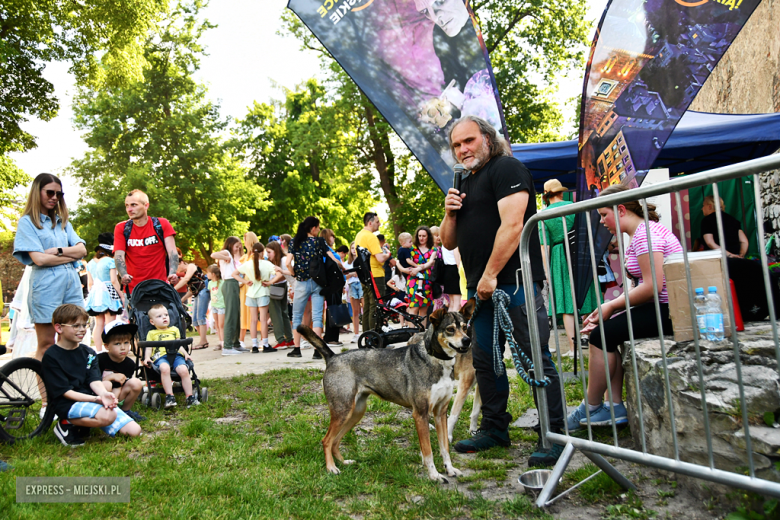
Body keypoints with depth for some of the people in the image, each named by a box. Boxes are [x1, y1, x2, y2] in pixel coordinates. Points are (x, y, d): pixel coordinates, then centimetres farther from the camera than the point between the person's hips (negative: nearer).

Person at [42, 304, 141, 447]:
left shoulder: (88, 353, 14)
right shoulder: (51, 356, -5)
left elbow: (94, 381, 2)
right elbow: (65, 391, -11)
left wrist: (104, 395, -22)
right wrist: (95, 399, -24)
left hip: (93, 401, 7)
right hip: (68, 404, -6)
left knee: (134, 431, -8)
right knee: (107, 416, -36)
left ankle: (85, 422, 10)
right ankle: (68, 425, -8)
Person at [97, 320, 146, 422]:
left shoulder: (130, 364, -6)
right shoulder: (100, 359, -15)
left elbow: (119, 387, -8)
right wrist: (111, 377, -25)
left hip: (116, 398, 4)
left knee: (136, 383, -16)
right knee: (106, 385, -33)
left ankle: (125, 410, 6)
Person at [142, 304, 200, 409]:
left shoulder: (174, 330, 31)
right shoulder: (151, 333, 25)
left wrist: (185, 353, 11)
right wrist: (147, 358, -4)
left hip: (176, 355, 2)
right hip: (160, 356, -2)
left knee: (184, 370, -29)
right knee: (165, 368, -38)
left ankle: (190, 397, -21)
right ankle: (169, 396, -34)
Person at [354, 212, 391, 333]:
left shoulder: (359, 235, 14)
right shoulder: (371, 237, -16)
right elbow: (380, 259, -22)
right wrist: (387, 254, -1)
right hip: (375, 275, -10)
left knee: (367, 306, 14)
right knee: (376, 306, -7)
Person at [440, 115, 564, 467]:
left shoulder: (507, 168, -4)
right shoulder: (465, 185, 22)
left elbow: (512, 224, -17)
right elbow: (449, 243, 23)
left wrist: (491, 275, -18)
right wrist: (450, 214, 3)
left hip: (515, 282, -9)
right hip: (480, 289, 9)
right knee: (484, 361, 12)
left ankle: (554, 434, 0)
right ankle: (494, 429, 23)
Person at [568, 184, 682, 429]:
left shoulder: (645, 233, -16)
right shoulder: (637, 235, 16)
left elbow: (652, 286, -24)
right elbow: (643, 286, 13)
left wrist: (612, 306, -12)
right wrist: (608, 310, 3)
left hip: (667, 309, -10)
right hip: (658, 307, 10)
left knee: (601, 335, -12)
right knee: (602, 330, 5)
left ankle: (591, 409, 2)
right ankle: (615, 407, 3)